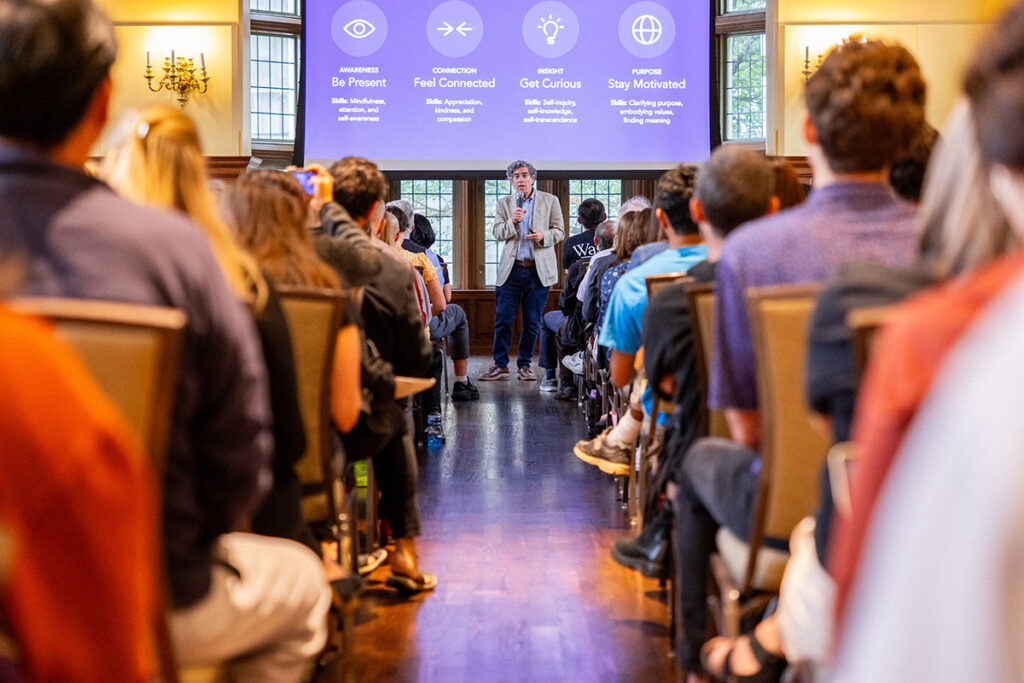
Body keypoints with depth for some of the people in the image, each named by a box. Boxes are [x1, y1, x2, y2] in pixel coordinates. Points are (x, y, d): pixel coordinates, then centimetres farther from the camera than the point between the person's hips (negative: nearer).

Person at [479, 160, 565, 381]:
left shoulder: (550, 201, 7)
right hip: (511, 269, 1)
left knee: (532, 322, 3)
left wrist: (543, 236, -15)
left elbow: (559, 232, 6)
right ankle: (500, 365, 9)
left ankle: (524, 365, 15)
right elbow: (497, 233, 5)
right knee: (503, 320, -1)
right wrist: (512, 223, -14)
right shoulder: (504, 203, 12)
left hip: (539, 270, -1)